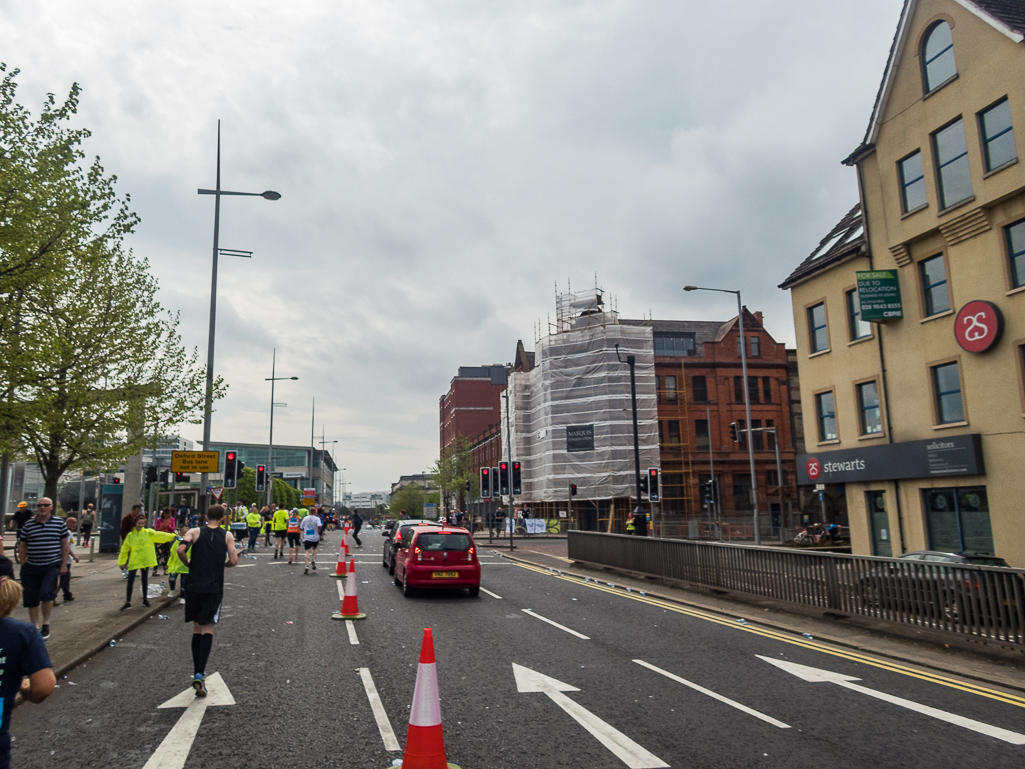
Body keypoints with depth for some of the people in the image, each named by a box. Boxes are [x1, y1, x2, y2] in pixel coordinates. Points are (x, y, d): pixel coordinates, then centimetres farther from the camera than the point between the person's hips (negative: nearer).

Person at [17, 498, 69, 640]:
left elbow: (65, 544, 4)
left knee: (47, 593, -17)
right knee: (31, 598, 7)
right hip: (32, 567, 2)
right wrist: (23, 566, 4)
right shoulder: (28, 525, 3)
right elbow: (22, 547, 8)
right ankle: (35, 626, 24)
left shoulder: (59, 523, 1)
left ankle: (46, 624, 2)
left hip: (52, 566, -2)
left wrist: (64, 564, 0)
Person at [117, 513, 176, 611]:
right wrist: (122, 562, 8)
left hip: (145, 560, 0)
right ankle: (128, 602, 4)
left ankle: (145, 599, 23)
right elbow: (124, 549, 8)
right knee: (130, 580, -3)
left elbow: (159, 535, -12)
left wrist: (172, 536, -26)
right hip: (134, 561, 0)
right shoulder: (130, 535, 3)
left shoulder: (148, 533, 1)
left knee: (145, 579, 11)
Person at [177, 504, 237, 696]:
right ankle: (199, 675, -14)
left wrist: (188, 564, 6)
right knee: (208, 630, -1)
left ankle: (197, 672, 21)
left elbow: (181, 550, -13)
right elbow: (233, 560, -5)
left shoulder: (194, 532, 3)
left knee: (197, 629, 15)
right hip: (214, 588, -1)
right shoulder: (227, 535, 3)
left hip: (194, 587, 2)